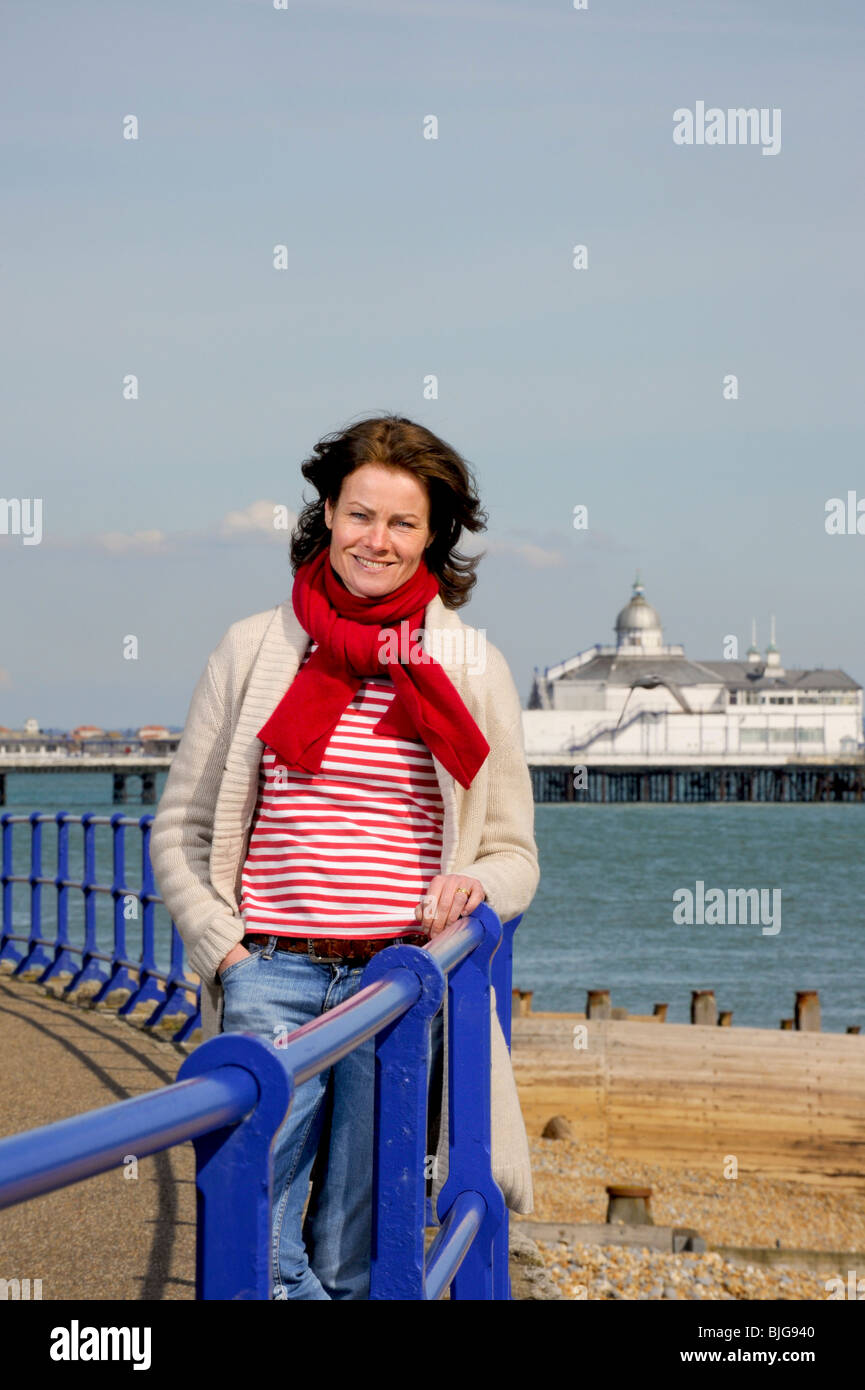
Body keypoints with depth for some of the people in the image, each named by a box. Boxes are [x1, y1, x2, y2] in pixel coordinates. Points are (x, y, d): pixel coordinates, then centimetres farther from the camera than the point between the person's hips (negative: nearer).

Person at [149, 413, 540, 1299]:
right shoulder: (253, 649, 8)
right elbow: (178, 831, 11)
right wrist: (222, 950, -2)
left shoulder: (471, 667, 9)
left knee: (351, 1264, 5)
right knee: (253, 1254, -9)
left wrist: (476, 885, -9)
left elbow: (514, 855, 13)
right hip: (271, 980, 0)